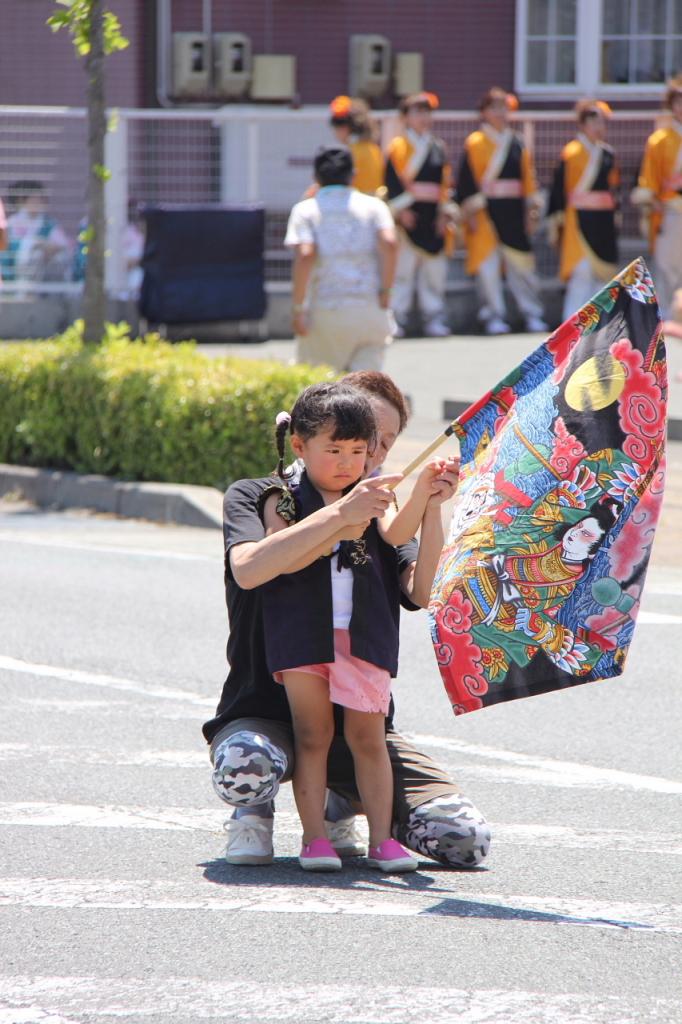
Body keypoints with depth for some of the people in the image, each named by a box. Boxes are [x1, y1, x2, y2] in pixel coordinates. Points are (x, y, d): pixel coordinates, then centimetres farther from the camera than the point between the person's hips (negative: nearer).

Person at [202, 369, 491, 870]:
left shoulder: (376, 519, 15)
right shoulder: (254, 496, 4)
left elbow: (423, 592, -6)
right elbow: (248, 570, -20)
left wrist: (432, 510, -20)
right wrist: (339, 516, -27)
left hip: (357, 721, 4)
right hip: (265, 714, -4)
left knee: (466, 838, -15)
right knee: (245, 765, -42)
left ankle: (340, 804, 14)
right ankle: (255, 810, -2)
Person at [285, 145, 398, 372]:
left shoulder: (306, 209, 5)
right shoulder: (373, 206, 9)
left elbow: (305, 255, -10)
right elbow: (389, 243, -9)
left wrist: (298, 308, -8)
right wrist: (385, 290, -1)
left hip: (325, 311, -1)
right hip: (371, 309, 1)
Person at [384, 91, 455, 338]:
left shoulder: (438, 147, 14)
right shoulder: (397, 147, 0)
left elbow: (446, 182, 14)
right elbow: (392, 181, -6)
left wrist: (445, 212, 6)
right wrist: (401, 209, -15)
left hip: (433, 216, 5)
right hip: (408, 213, -4)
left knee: (435, 269, 6)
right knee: (403, 266, -5)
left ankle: (434, 318, 13)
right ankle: (396, 318, 0)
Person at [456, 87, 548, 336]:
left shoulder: (518, 144, 11)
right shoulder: (475, 143, -1)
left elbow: (528, 176, 13)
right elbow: (466, 180, -5)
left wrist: (533, 208, 8)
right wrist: (471, 210, -11)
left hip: (513, 212, 3)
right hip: (486, 212, -3)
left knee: (521, 263, 5)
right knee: (488, 264, -3)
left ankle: (532, 314, 13)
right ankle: (494, 316, 4)